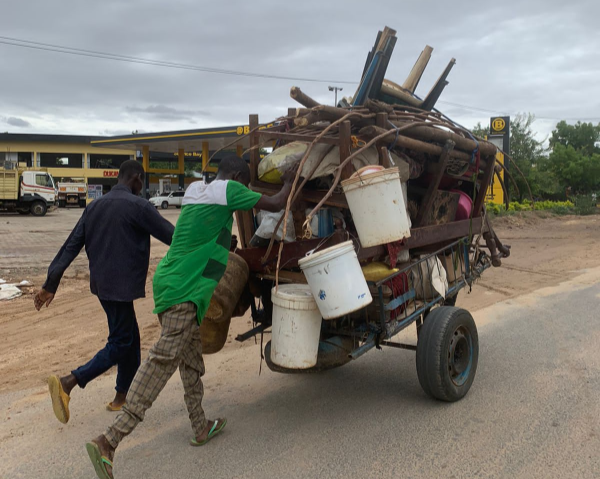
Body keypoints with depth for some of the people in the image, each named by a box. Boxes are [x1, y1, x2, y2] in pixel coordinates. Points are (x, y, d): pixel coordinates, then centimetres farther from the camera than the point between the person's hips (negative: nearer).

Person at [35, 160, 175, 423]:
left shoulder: (95, 206, 11)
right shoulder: (137, 205, -11)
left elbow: (70, 246, 8)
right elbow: (171, 235, -10)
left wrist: (50, 285, 8)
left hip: (102, 283, 9)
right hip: (121, 285, -8)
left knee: (130, 337, 18)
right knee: (120, 343, 1)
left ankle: (122, 396, 26)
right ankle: (68, 382, -11)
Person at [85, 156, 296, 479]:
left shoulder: (195, 191, 17)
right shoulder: (228, 190, -5)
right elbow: (276, 204, -1)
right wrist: (289, 182, 18)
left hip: (171, 281, 9)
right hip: (183, 291, -9)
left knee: (191, 360, 17)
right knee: (164, 360, -11)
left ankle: (200, 429, 30)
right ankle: (108, 442, -15)